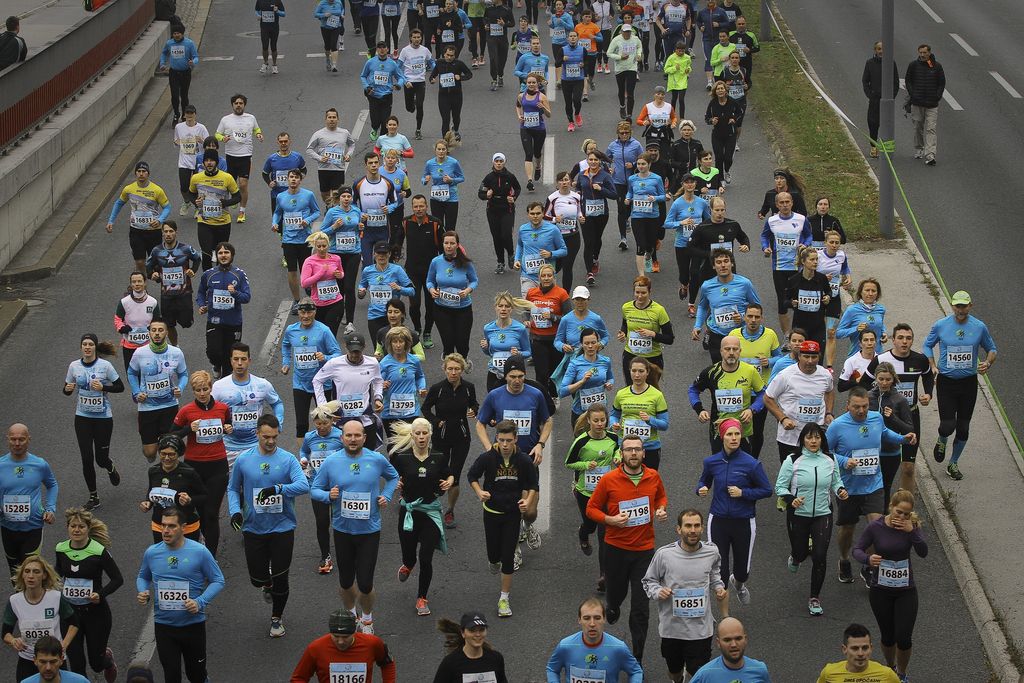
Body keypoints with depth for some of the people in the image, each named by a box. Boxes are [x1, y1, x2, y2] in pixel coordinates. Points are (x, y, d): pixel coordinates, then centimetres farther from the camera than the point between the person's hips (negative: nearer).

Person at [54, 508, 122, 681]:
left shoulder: (99, 551, -16)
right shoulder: (61, 549, -3)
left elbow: (118, 579, -9)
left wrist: (101, 594, -23)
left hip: (95, 611, -3)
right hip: (69, 610, 3)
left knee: (96, 663, 10)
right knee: (76, 664, 1)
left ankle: (107, 658, 46)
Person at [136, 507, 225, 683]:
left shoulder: (199, 552, -11)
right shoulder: (151, 553, -2)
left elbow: (218, 581, -4)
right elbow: (142, 577, 15)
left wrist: (200, 602, -19)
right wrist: (143, 593, -7)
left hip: (193, 624, -2)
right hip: (164, 626, 2)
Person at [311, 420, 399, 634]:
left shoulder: (378, 460, -6)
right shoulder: (331, 462, -7)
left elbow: (393, 477, 15)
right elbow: (314, 489, 0)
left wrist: (386, 496, 0)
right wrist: (328, 496, -19)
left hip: (369, 530, -1)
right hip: (342, 530, 1)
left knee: (365, 584, -3)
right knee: (346, 582, 14)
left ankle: (366, 619, 26)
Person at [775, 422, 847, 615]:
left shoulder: (830, 460, 1)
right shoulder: (792, 461, -9)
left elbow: (836, 482, 15)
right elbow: (780, 487, -5)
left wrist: (841, 490, -7)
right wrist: (791, 499, -23)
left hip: (823, 514, 1)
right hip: (798, 514, -1)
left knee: (820, 556, -7)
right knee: (801, 552, 12)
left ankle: (815, 598, 8)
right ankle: (795, 557, 55)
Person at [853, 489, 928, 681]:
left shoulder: (910, 527, -8)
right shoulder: (875, 527, -12)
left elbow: (923, 552, -16)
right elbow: (857, 550, -7)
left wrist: (912, 531, -28)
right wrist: (868, 559, -28)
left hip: (905, 590, 1)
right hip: (880, 590, 0)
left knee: (904, 638, -4)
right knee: (888, 636, 10)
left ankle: (901, 673, 23)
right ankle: (890, 669, 38)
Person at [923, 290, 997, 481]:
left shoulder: (980, 327, -3)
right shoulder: (940, 325, -5)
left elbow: (991, 349, 11)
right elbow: (928, 345, 11)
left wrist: (988, 363, -10)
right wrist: (933, 366, -4)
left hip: (969, 382, 1)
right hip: (946, 381, -1)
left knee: (963, 427, 7)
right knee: (948, 425, -11)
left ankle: (953, 464, 27)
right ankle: (942, 442, 26)